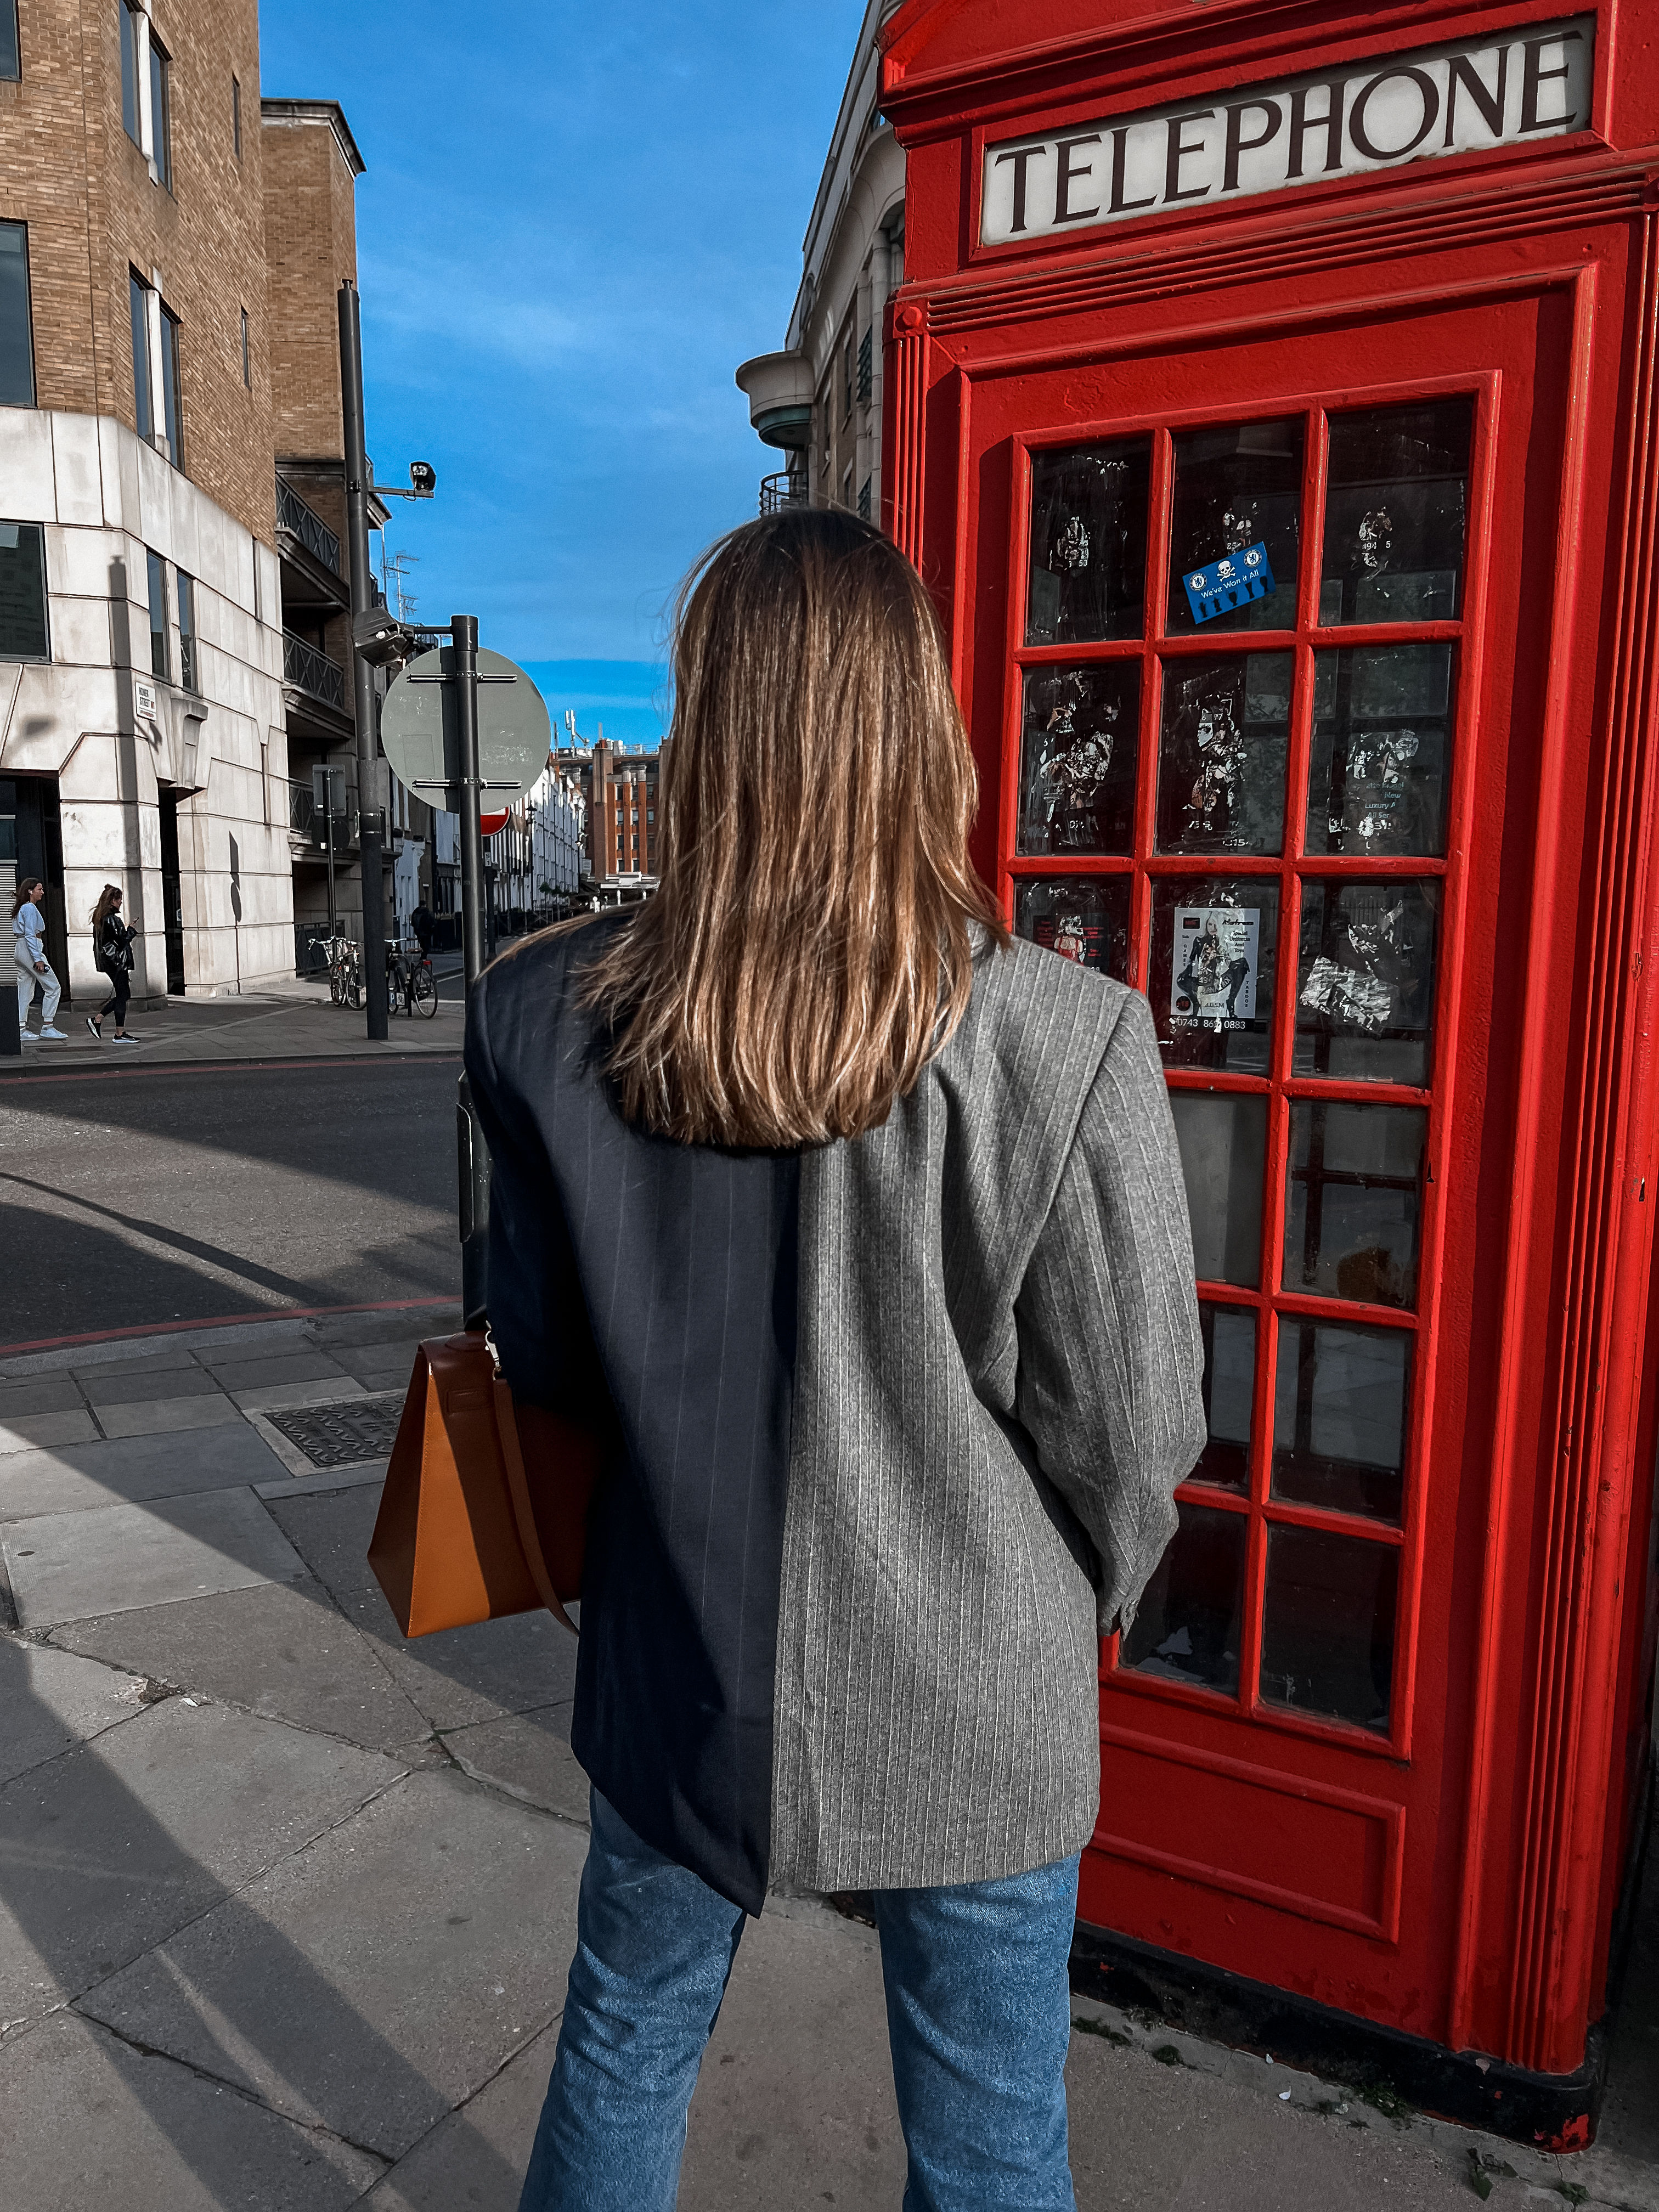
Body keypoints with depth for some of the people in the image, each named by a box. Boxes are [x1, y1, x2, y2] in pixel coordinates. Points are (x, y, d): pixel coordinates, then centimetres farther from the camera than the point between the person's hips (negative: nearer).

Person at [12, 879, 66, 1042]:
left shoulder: (20, 908, 19)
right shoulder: (30, 908, -11)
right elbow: (30, 935, -17)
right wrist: (38, 958, -20)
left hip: (19, 951, 10)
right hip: (29, 950, -10)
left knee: (25, 991, 8)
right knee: (53, 987, -6)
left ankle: (22, 1029, 7)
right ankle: (47, 1026, -8)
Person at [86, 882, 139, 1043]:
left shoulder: (99, 918, 12)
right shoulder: (112, 920, -18)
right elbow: (122, 941, -19)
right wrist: (132, 930, -4)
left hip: (107, 961, 10)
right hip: (117, 961, -10)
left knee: (123, 994, 16)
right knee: (122, 996, -3)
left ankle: (96, 1020, 14)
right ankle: (120, 1034, 0)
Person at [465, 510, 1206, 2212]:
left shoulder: (550, 1019, -14)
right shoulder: (1067, 1045, -23)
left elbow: (542, 1364, -2)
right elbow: (1128, 1431, -12)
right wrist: (1079, 1610, 8)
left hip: (679, 1683, 3)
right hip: (969, 1715, -1)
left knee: (621, 2060, 29)